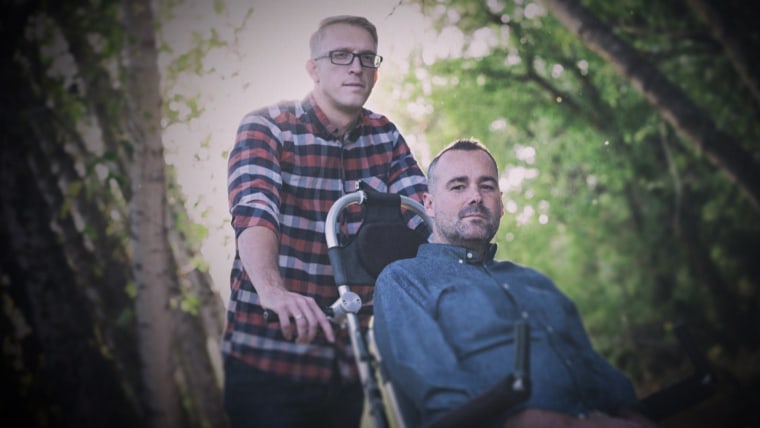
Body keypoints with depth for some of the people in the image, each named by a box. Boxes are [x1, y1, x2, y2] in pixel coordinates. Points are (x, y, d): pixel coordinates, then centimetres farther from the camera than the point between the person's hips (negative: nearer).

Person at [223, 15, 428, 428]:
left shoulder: (385, 137, 6)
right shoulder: (267, 128, -7)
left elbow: (428, 216, -5)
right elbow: (253, 212, -25)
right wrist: (273, 291, -42)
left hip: (346, 363, 4)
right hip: (267, 359, -4)